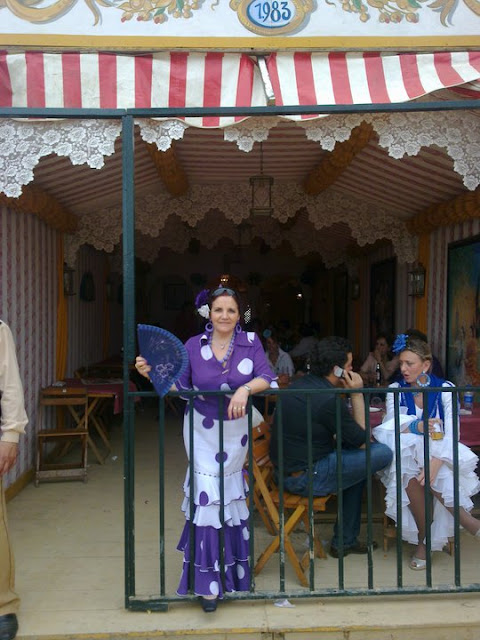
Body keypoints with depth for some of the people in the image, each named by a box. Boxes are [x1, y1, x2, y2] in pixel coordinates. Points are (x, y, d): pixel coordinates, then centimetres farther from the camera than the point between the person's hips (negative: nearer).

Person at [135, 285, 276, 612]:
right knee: (208, 497, -5)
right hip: (203, 430, -1)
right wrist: (153, 373, -20)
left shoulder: (250, 342, -7)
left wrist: (246, 388, -32)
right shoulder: (194, 346, -6)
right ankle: (209, 580, 10)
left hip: (236, 430, 1)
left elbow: (268, 379, -14)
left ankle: (231, 570, 37)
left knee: (230, 496, 15)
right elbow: (178, 388, -5)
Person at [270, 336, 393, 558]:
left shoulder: (298, 384, 7)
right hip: (307, 478, -10)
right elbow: (363, 440, -8)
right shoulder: (329, 400, -21)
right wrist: (357, 394, -6)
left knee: (357, 457, 24)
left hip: (284, 470, 10)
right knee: (383, 453, -7)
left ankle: (346, 540, 26)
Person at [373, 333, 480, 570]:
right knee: (411, 475, -32)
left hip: (440, 457, -2)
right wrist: (415, 427, -31)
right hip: (404, 458, 2)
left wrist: (436, 462, -31)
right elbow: (391, 425, -10)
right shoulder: (395, 390, 4)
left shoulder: (445, 389, -3)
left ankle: (424, 540, -15)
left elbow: (450, 433, -13)